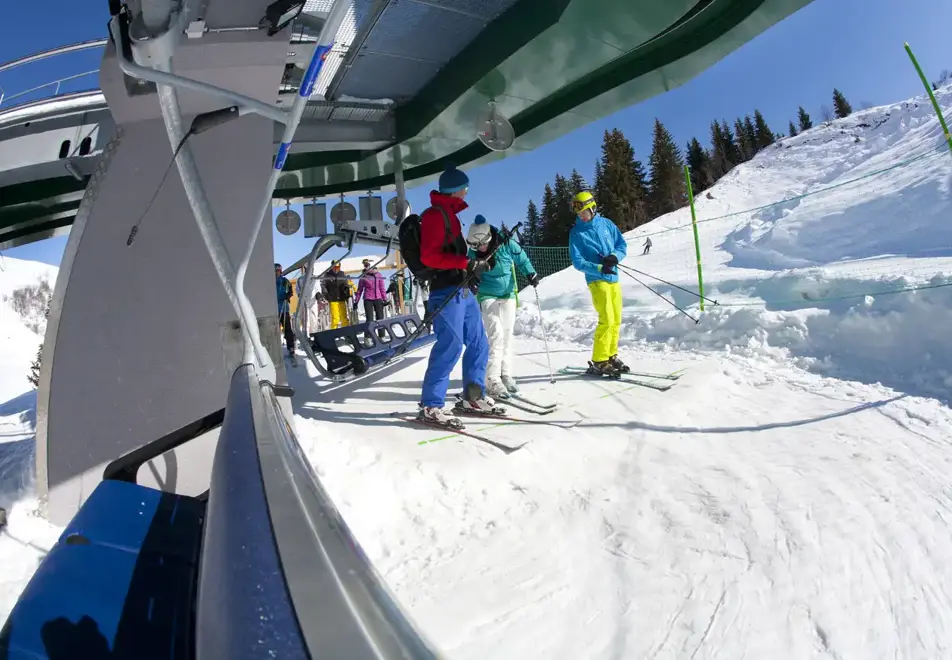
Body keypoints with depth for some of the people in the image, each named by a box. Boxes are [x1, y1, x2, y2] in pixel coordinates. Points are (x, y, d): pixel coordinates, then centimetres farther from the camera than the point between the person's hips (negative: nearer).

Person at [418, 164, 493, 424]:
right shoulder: (434, 215, -9)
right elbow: (429, 256, -18)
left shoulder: (449, 214, 22)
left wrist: (474, 264, 16)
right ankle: (431, 405, -5)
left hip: (463, 290, 10)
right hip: (447, 290, -10)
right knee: (451, 346, -13)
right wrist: (466, 263, -21)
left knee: (478, 343, 12)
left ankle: (473, 396, 22)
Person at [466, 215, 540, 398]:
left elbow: (522, 260, 4)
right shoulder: (474, 253, -9)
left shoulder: (508, 245, -11)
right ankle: (492, 380, -13)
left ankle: (505, 375, 12)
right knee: (495, 335, -14)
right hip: (488, 297, -2)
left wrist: (530, 273, -10)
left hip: (508, 295, 2)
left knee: (507, 335, 3)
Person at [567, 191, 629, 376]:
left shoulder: (606, 223, 8)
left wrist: (615, 256, -12)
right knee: (606, 320, -13)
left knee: (616, 320, 8)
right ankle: (599, 362, -5)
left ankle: (611, 356, 21)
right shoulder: (576, 233, -3)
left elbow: (622, 245, 10)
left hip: (613, 278, 5)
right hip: (597, 280, -5)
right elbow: (578, 262, -8)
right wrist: (599, 268, -21)